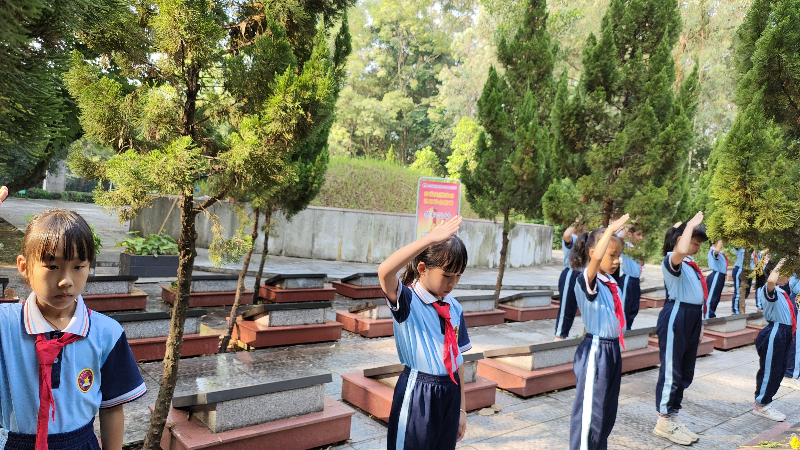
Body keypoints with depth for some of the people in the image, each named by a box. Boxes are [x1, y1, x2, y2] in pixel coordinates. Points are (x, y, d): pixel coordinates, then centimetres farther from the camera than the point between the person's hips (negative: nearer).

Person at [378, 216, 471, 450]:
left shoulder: (454, 308, 5)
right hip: (417, 395, -6)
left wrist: (461, 406, 13)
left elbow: (457, 358, 11)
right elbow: (385, 272, -35)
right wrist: (431, 238, -40)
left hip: (450, 394, 6)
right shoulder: (407, 301, -13)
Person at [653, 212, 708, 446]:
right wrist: (691, 224, -27)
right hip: (676, 318, -9)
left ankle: (673, 417, 27)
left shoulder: (690, 263, 10)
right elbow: (680, 251, -37)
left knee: (685, 372, 15)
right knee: (671, 371, -1)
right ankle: (663, 422, 10)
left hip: (692, 318, 9)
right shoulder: (672, 260, -15)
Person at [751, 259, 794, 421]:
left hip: (783, 334, 10)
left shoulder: (781, 292, 16)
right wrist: (779, 266, -25)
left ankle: (762, 401, 26)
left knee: (779, 370, 15)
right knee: (769, 371, -2)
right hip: (774, 334, -10)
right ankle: (761, 405, 10)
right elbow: (771, 281, -39)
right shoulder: (768, 290, -14)